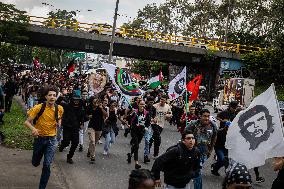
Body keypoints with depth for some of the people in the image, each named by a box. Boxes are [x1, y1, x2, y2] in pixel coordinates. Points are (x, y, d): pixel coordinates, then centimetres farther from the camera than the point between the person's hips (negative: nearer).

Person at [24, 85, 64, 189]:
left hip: (51, 139, 0)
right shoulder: (38, 108, -16)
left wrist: (59, 122, -7)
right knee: (35, 163, 19)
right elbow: (27, 122, -15)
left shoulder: (59, 109, -6)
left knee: (47, 165, -10)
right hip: (39, 138, 0)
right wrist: (33, 128, -35)